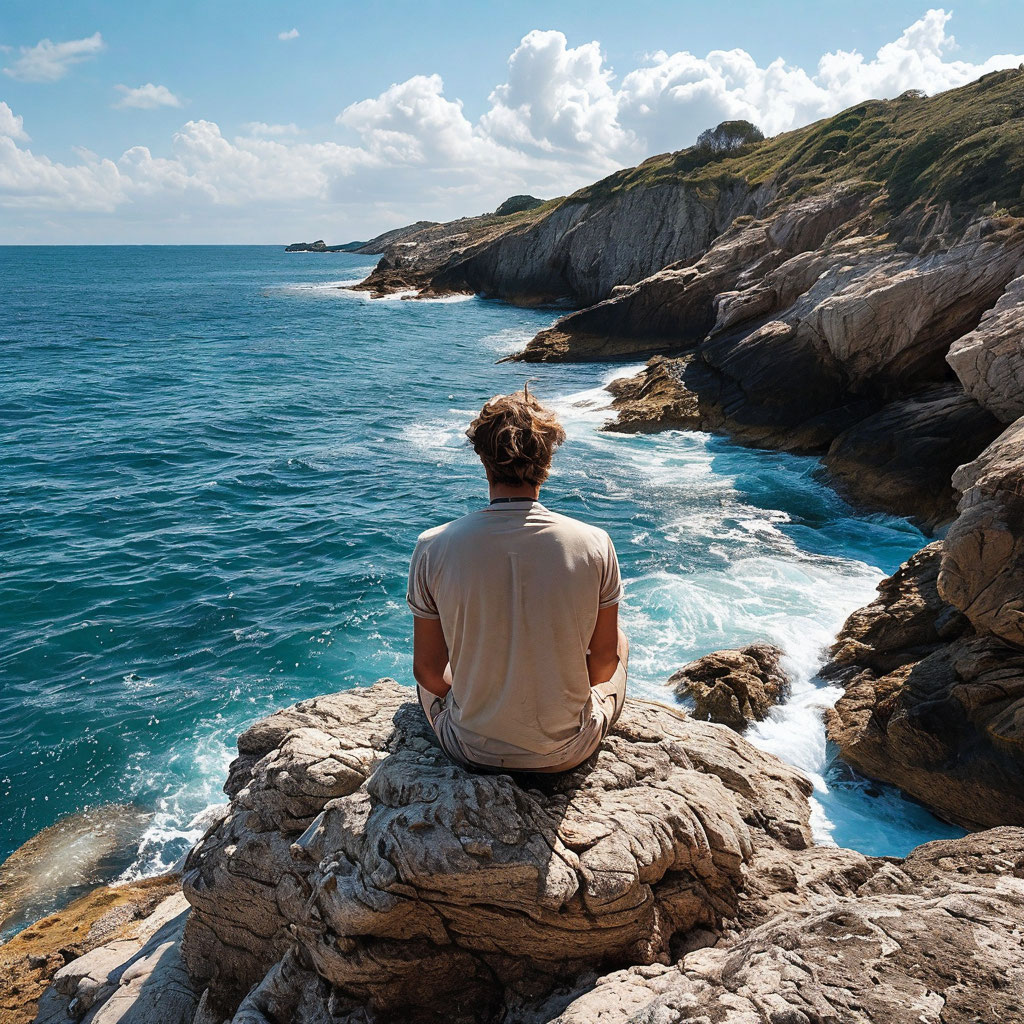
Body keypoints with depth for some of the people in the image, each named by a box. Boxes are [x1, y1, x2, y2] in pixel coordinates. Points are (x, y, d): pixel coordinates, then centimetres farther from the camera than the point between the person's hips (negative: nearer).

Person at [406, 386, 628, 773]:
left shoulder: (433, 547, -18)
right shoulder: (594, 544, -18)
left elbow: (428, 670, -7)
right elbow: (604, 662, -6)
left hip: (471, 752, 0)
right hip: (567, 754, 0)